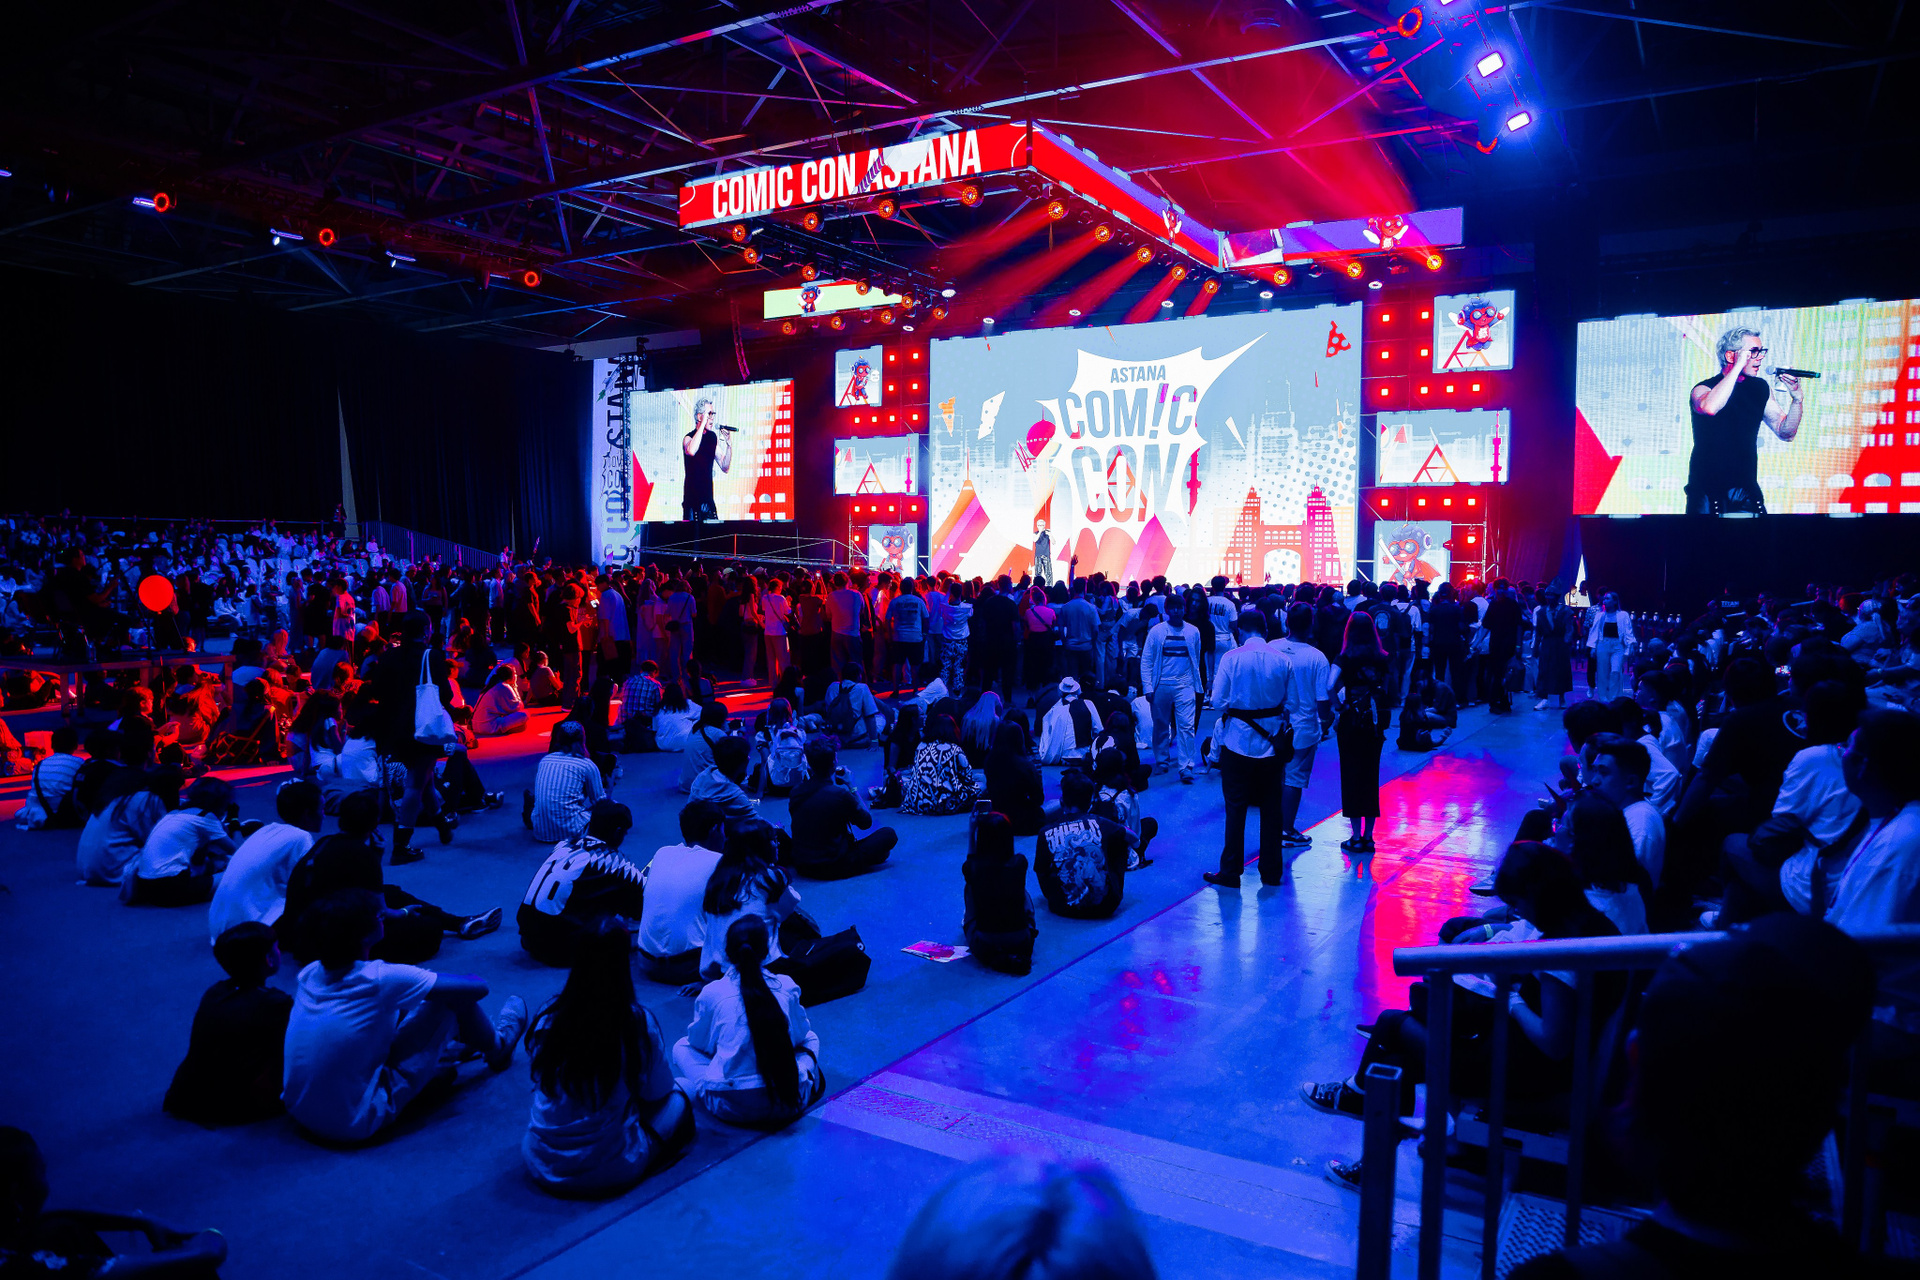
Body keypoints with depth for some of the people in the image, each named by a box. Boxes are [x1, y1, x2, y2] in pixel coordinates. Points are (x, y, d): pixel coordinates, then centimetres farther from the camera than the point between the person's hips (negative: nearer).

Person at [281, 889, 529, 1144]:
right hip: (356, 1125, -7)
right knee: (452, 999, -2)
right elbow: (479, 988, -12)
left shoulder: (309, 974, -2)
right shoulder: (380, 979, -21)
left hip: (301, 1115, 7)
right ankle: (497, 1047, 29)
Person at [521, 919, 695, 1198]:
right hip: (611, 1172, -3)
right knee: (678, 1101, 18)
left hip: (542, 1168, 3)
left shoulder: (549, 1016, -10)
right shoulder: (638, 1022, -19)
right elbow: (657, 1092, -4)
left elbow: (538, 1078, 7)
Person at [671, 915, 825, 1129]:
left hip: (730, 1107, -1)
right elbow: (800, 1034, 13)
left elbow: (699, 1041, 9)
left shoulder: (712, 993, -8)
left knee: (681, 1047, 22)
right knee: (811, 1039, 30)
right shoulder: (787, 987, -3)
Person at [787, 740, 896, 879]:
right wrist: (851, 786, 1)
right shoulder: (840, 794, -21)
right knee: (889, 834, 1)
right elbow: (867, 823, -4)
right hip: (833, 869, -6)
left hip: (801, 867, 6)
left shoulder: (795, 792, -6)